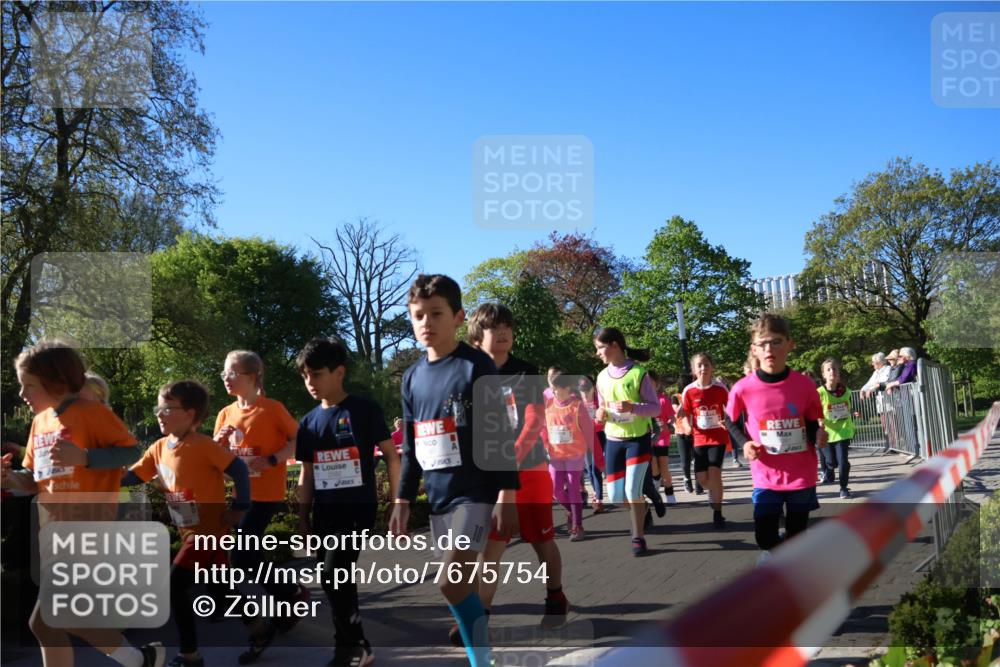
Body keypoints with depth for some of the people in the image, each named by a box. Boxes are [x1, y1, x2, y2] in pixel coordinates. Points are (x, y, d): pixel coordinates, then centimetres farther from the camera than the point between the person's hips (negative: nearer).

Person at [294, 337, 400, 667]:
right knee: (336, 579, 10)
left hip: (359, 506, -6)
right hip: (324, 510, 6)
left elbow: (390, 455, -3)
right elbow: (306, 474, 14)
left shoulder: (364, 409, -6)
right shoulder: (308, 422, 9)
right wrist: (303, 518, 11)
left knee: (334, 574, -16)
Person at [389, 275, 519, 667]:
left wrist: (506, 497, -13)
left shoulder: (476, 365, -8)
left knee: (453, 581, -14)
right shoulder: (412, 377, 9)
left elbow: (501, 436, -10)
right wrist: (403, 501, 14)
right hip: (438, 497, 6)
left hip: (474, 492, -6)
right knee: (458, 583, 9)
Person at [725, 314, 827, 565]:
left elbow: (812, 424, 5)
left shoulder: (804, 385, -8)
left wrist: (818, 437, -16)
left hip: (802, 475, 1)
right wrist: (744, 444, -10)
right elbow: (732, 422, 7)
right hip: (766, 477, -1)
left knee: (798, 532, 14)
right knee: (766, 534, 0)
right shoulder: (743, 388, -10)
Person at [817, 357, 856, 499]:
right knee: (830, 461, 8)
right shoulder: (820, 393, -14)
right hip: (827, 433, -2)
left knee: (843, 460, -5)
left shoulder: (845, 391, -1)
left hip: (843, 432, 2)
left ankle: (844, 487, 14)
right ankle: (828, 473, 44)